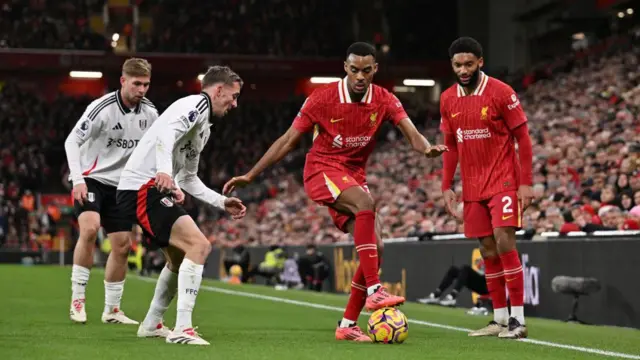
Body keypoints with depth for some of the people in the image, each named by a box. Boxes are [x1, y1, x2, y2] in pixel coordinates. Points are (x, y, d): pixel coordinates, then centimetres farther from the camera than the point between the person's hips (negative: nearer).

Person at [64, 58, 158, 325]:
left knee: (123, 245, 4)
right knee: (90, 228, -29)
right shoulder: (101, 108, -19)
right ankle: (77, 299, -20)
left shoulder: (150, 113, -2)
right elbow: (72, 141, -18)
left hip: (120, 185, 6)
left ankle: (112, 310, 17)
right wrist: (78, 180, -26)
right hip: (90, 179, -6)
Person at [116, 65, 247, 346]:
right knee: (199, 245, -19)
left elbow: (188, 178, 30)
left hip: (150, 191, 11)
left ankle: (151, 325, 35)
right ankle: (182, 329, -23)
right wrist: (164, 171, -41)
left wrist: (222, 202, 23)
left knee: (179, 258, 22)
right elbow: (166, 133, -27)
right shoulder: (197, 104, -7)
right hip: (144, 187, -11)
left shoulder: (204, 127, 24)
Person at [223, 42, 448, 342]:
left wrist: (427, 148, -44)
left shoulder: (384, 101, -5)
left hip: (353, 176, 5)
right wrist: (250, 176, -10)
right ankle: (374, 291, -38)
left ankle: (347, 324, 4)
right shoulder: (322, 98, -13)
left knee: (374, 249, -7)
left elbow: (411, 132, -19)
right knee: (366, 202, -34)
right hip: (321, 171, -5)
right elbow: (288, 141, -7)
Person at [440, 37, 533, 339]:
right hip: (472, 187, 5)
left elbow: (523, 138, -7)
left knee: (504, 243, -15)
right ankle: (499, 319, 13)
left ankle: (518, 319, -11)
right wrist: (446, 186, 8)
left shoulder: (501, 93, -10)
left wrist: (526, 183, -12)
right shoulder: (448, 99, 6)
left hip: (503, 182, -5)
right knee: (488, 251, 7)